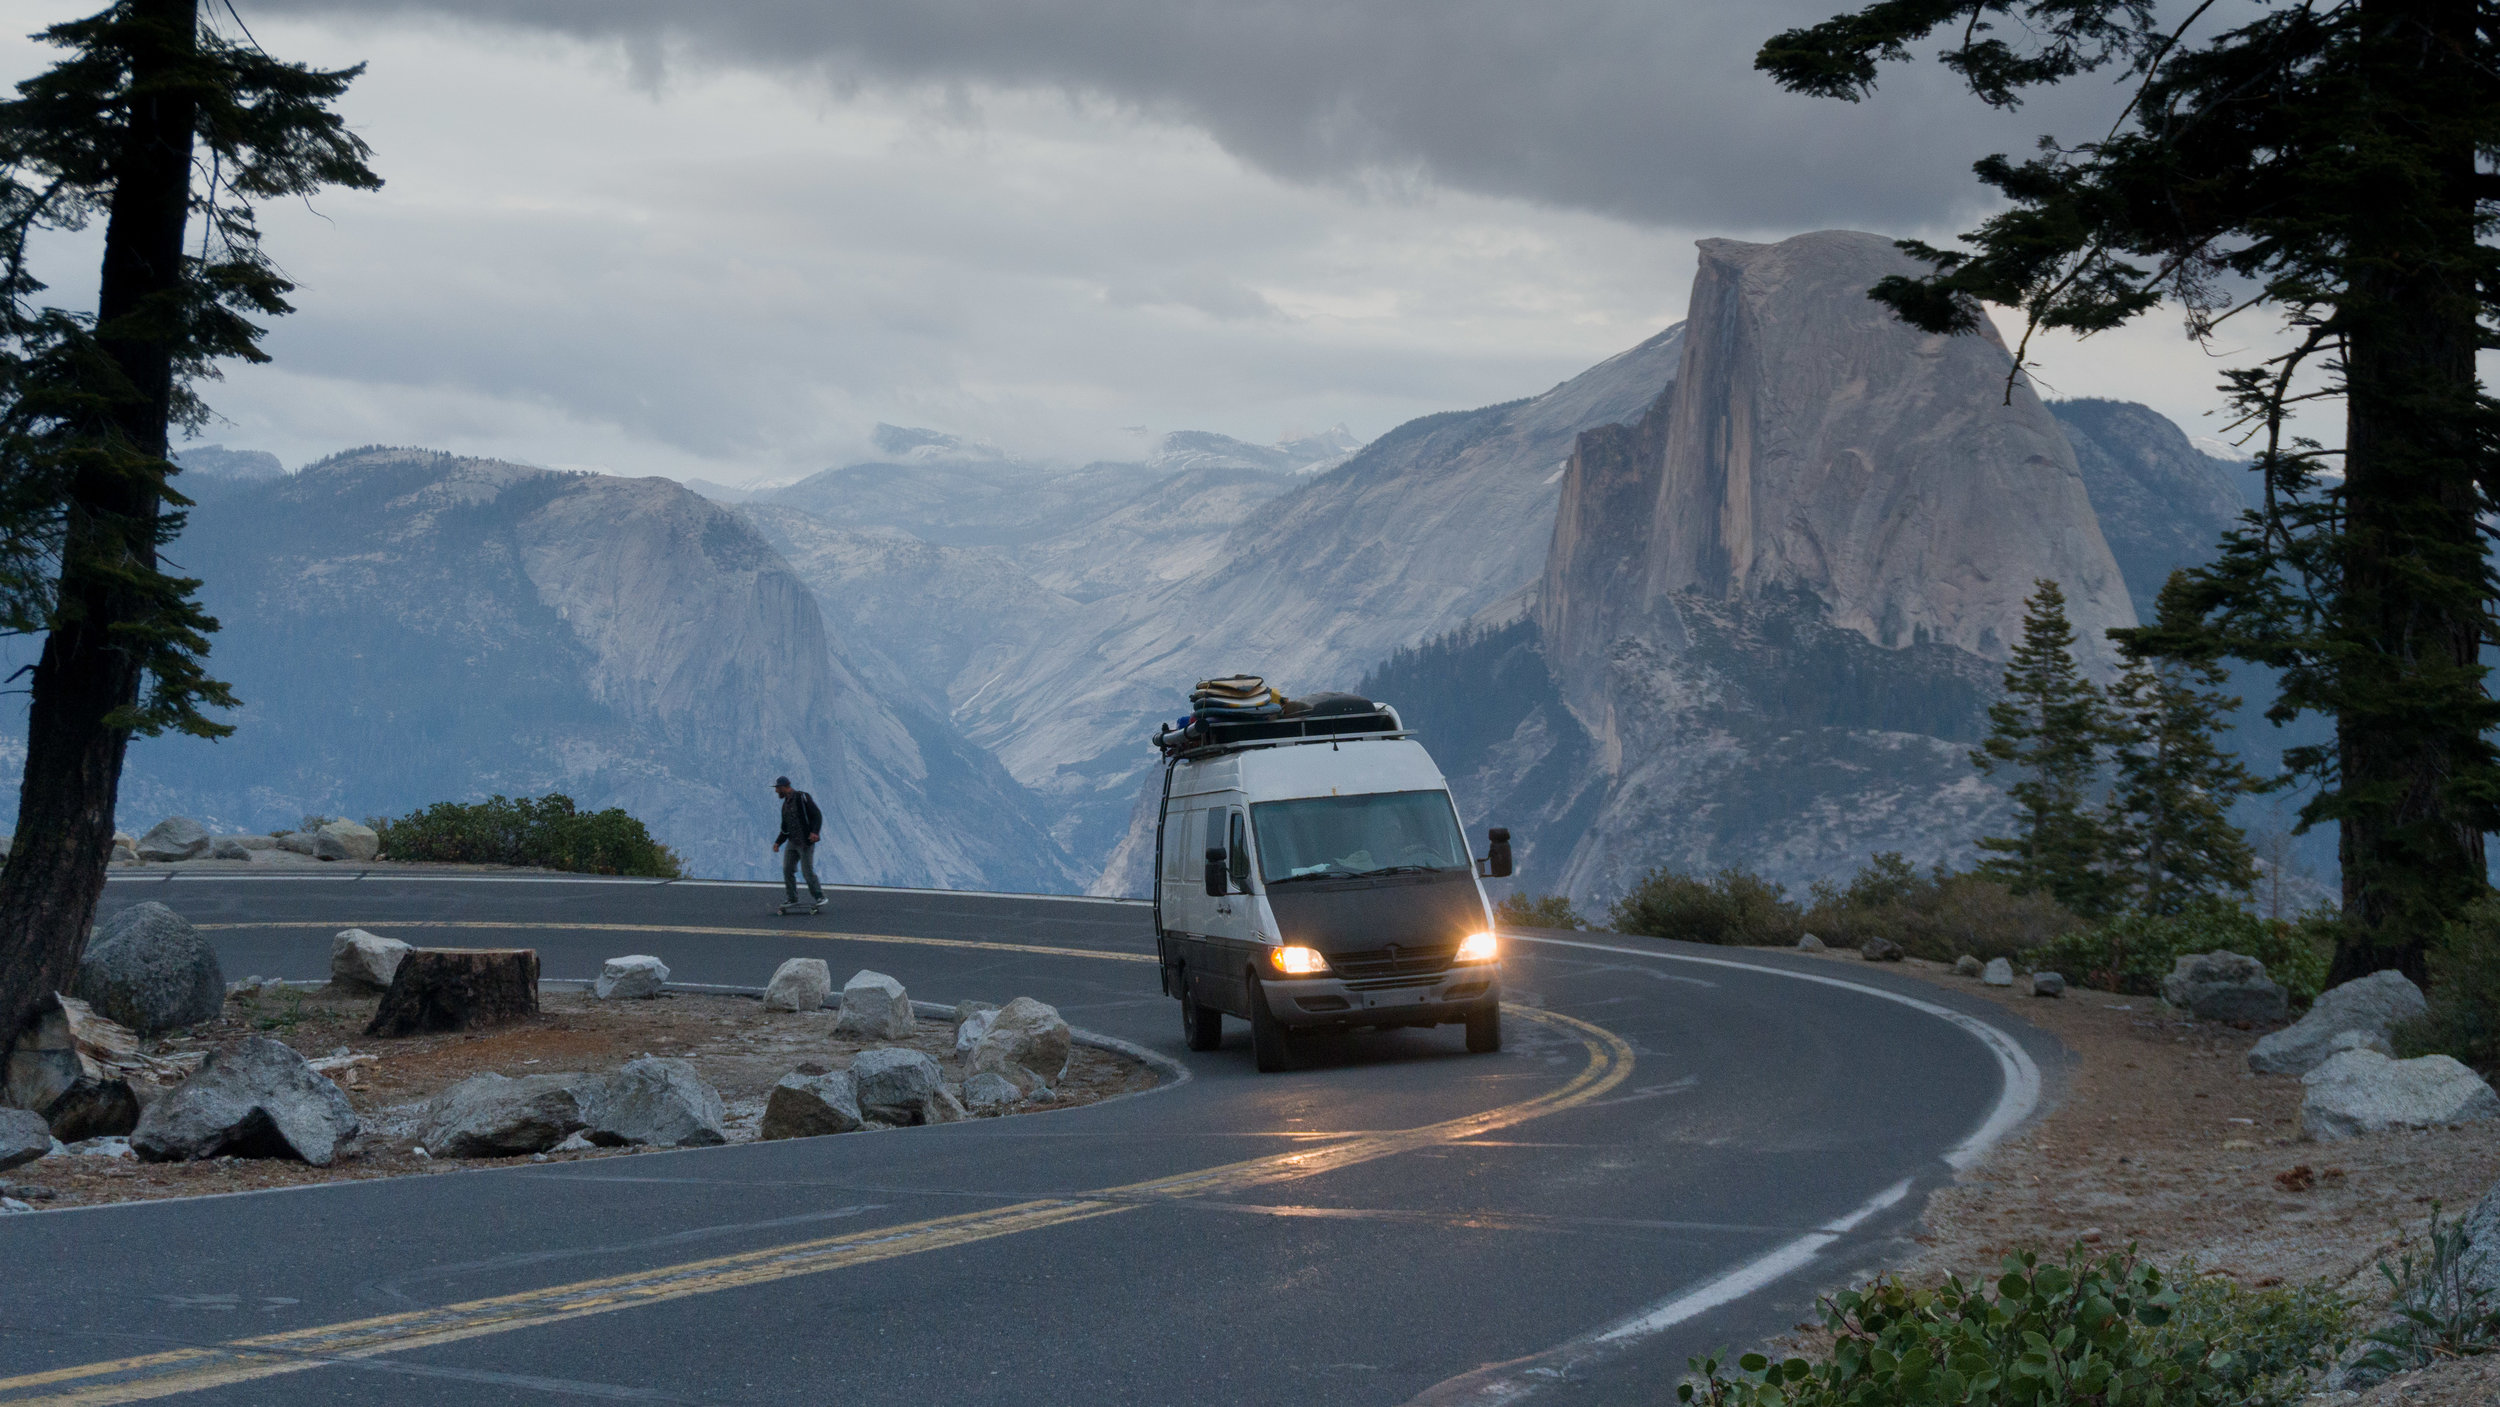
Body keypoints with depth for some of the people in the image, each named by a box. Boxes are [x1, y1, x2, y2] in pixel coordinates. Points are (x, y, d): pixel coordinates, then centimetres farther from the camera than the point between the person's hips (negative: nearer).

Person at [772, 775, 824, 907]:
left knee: (807, 870, -10)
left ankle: (820, 897, 1)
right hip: (792, 842, 8)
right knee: (787, 870, 2)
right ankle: (792, 898, 11)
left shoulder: (802, 797, -10)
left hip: (806, 842, -8)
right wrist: (778, 842, 9)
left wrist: (815, 832, -29)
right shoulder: (785, 804, 15)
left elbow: (817, 815, -15)